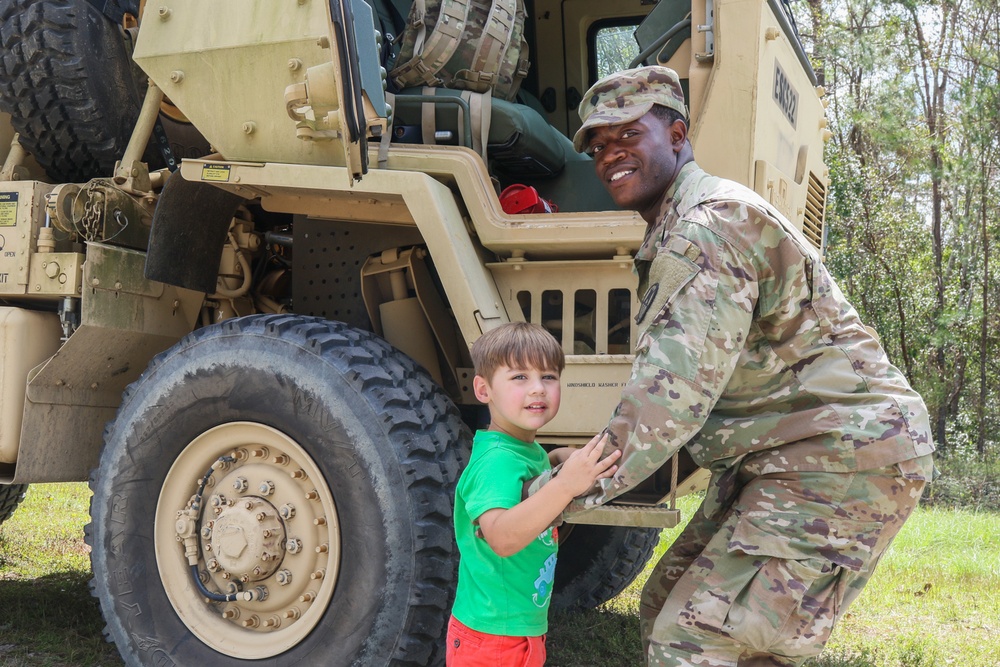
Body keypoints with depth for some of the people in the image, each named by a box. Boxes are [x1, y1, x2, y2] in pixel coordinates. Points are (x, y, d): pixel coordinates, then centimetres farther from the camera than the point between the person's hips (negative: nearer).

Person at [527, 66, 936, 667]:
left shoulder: (707, 225, -18)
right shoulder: (676, 233, 16)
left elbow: (677, 390, -26)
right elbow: (671, 373, 15)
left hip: (840, 459, -11)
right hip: (775, 462, 11)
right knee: (666, 609, 15)